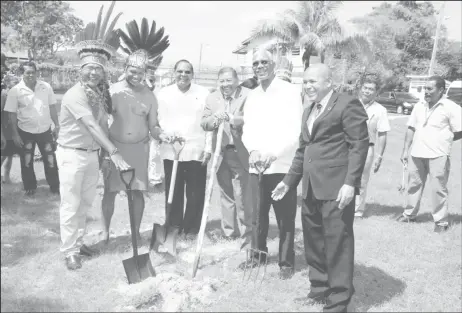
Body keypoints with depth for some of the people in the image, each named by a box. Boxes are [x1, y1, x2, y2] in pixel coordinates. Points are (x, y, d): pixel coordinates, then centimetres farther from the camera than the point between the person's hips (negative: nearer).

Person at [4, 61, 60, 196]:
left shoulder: (46, 87, -2)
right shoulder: (15, 91, -8)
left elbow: (52, 107, 6)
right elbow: (12, 114, -6)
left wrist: (57, 125, 4)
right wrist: (15, 134, -8)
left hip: (45, 130, 2)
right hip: (25, 132, -1)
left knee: (51, 160, 7)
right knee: (26, 162, 11)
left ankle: (55, 186, 21)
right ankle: (30, 187, 28)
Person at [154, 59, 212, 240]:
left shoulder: (203, 93, 3)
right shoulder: (163, 93, 6)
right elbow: (156, 120, 7)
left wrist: (208, 149, -4)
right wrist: (160, 134, -13)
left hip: (196, 151, -1)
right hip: (170, 151, 1)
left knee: (195, 193, 3)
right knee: (173, 192, 8)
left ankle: (191, 228, 17)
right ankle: (174, 226, 22)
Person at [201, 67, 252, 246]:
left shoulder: (248, 96, -6)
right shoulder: (212, 98, 9)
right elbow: (203, 123, 5)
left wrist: (233, 119, -28)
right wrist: (214, 118, -16)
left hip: (240, 153, -5)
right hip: (220, 153, 5)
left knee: (242, 196, -2)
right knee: (226, 196, 14)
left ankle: (246, 235, 10)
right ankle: (229, 233, 25)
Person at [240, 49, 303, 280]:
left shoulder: (289, 91, -3)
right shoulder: (252, 96, 15)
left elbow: (295, 130, -11)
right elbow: (247, 129, 11)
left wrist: (273, 154, -19)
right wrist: (253, 150, -9)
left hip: (282, 165, -5)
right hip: (256, 166, 5)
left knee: (285, 218, 1)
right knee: (257, 215, 11)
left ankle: (286, 262, 14)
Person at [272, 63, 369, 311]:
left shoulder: (347, 104, -5)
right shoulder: (308, 112, 22)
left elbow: (359, 145, -11)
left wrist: (350, 182, -18)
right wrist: (289, 180, 22)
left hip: (335, 188, -8)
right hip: (311, 188, 9)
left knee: (337, 243, -3)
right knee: (313, 242, 15)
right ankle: (319, 290, 30)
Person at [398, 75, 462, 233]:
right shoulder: (419, 106, 9)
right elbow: (411, 129, 12)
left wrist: (442, 141, 0)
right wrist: (405, 150, 8)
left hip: (438, 155, -5)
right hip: (416, 154, 5)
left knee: (439, 189, 3)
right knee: (414, 185, 15)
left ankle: (441, 221, 14)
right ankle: (409, 214, 30)